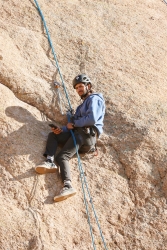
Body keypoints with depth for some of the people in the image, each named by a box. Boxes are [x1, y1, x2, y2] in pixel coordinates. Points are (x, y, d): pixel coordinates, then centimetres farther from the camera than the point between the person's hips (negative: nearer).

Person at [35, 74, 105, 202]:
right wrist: (62, 129, 3)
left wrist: (74, 123, -4)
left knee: (62, 157, -21)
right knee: (53, 135, 5)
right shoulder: (84, 104, 33)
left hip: (87, 134, -9)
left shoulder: (94, 98, 3)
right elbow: (74, 125, 23)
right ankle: (50, 162, -18)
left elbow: (92, 119, -16)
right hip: (78, 134, 9)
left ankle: (68, 186, -37)